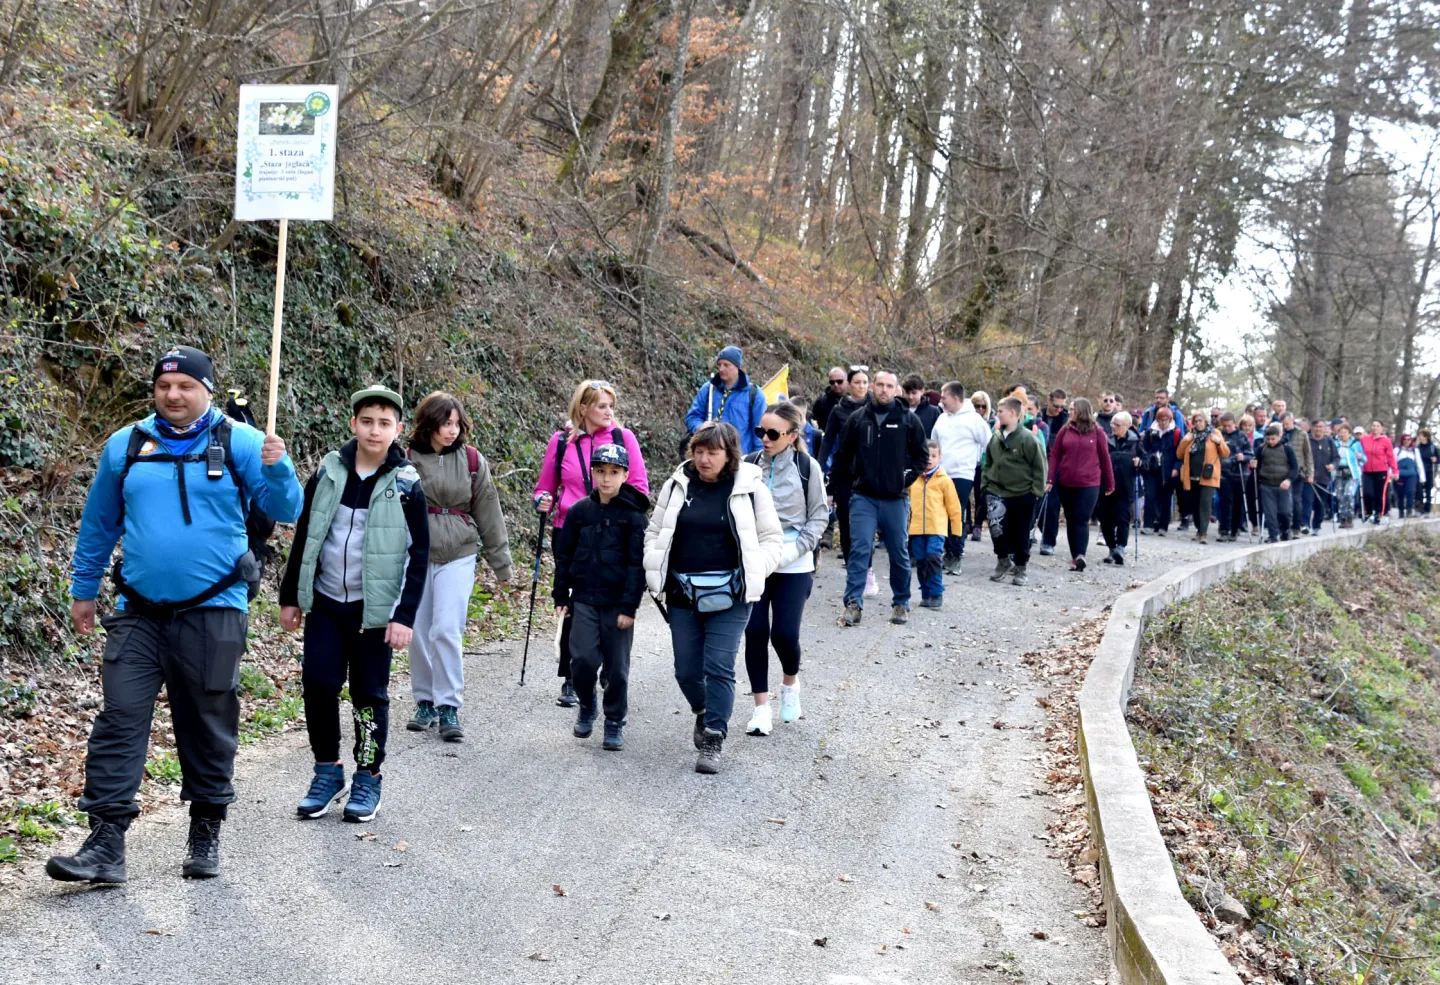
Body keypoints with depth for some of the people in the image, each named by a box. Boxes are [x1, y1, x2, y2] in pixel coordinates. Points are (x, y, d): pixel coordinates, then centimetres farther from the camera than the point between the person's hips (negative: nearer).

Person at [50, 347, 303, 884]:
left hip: (213, 613, -2)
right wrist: (83, 590, 18)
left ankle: (206, 837, 22)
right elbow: (98, 523, 16)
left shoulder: (239, 442, -2)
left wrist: (276, 468, -26)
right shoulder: (125, 445, 7)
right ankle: (105, 844, -1)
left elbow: (287, 510, -7)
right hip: (138, 613, 2)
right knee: (119, 720, -4)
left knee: (208, 728, 8)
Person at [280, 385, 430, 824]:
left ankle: (369, 778, 21)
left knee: (369, 694, 5)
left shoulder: (406, 485, -6)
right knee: (317, 684, -3)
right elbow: (304, 538, 10)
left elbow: (419, 554, -5)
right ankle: (328, 771, 16)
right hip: (325, 603, 2)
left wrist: (405, 615, -10)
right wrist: (290, 597, 10)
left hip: (374, 608, -2)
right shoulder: (327, 474, 2)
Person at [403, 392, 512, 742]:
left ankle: (449, 708, -4)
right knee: (419, 633, 7)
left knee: (447, 631, -11)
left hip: (458, 557, -1)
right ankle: (426, 702, 23)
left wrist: (500, 562, 10)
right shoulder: (408, 461, -1)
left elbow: (488, 512, 7)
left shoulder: (472, 461, 1)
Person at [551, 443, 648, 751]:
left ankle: (615, 723, 20)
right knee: (583, 658, -9)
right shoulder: (580, 511, 5)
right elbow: (564, 555, 12)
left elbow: (637, 564, -7)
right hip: (584, 599, 2)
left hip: (618, 603, -2)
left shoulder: (633, 515, -5)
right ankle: (586, 706, 18)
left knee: (617, 666, 4)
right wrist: (561, 596, 9)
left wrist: (629, 606, -11)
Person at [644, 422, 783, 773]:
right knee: (686, 670, 7)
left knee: (719, 667, -7)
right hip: (683, 595, 3)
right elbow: (655, 532, 15)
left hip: (729, 598, -3)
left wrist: (752, 574, -10)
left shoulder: (751, 488, -3)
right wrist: (655, 576, 3)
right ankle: (705, 713, 36)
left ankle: (712, 741, 3)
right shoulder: (677, 486, 5)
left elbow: (772, 539, 3)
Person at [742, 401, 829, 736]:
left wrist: (795, 549, -10)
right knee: (755, 632, -2)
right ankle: (762, 706, 10)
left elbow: (819, 515, 2)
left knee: (784, 633, -5)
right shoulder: (749, 465, -1)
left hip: (793, 566, -1)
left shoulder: (807, 468, -3)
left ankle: (790, 683, 28)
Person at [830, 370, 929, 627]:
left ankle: (901, 603, 21)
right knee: (859, 550, -7)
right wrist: (849, 481, 6)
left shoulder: (909, 421, 0)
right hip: (863, 498, 0)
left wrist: (908, 478, 0)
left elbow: (921, 455, 9)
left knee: (899, 553, 9)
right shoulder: (858, 419, 2)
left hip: (895, 499, 0)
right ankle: (853, 603, -6)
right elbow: (843, 454, 11)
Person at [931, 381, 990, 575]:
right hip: (940, 475, 6)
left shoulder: (973, 419, -6)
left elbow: (989, 445, -1)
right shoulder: (942, 419, 11)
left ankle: (956, 556, -1)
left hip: (962, 475, -6)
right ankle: (948, 552, 18)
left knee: (958, 517, -7)